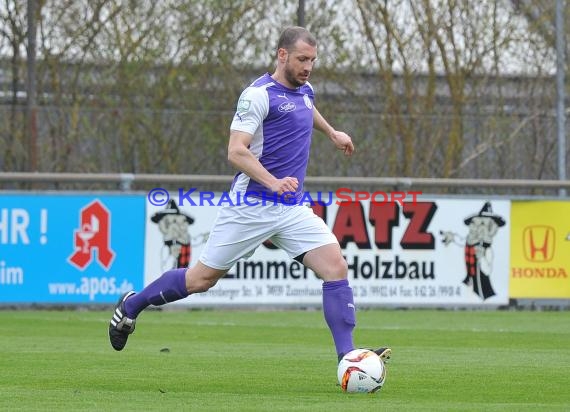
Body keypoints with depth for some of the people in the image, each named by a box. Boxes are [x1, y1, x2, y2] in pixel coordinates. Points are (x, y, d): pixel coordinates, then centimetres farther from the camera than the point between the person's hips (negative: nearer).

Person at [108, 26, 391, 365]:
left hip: (292, 209, 6)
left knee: (337, 268, -12)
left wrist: (332, 132, 45)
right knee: (201, 279, 4)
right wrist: (273, 182, -34)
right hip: (252, 206, -6)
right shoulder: (259, 95, -14)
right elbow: (236, 151, -23)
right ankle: (132, 305, 26)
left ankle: (348, 356, -12)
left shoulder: (305, 91, 11)